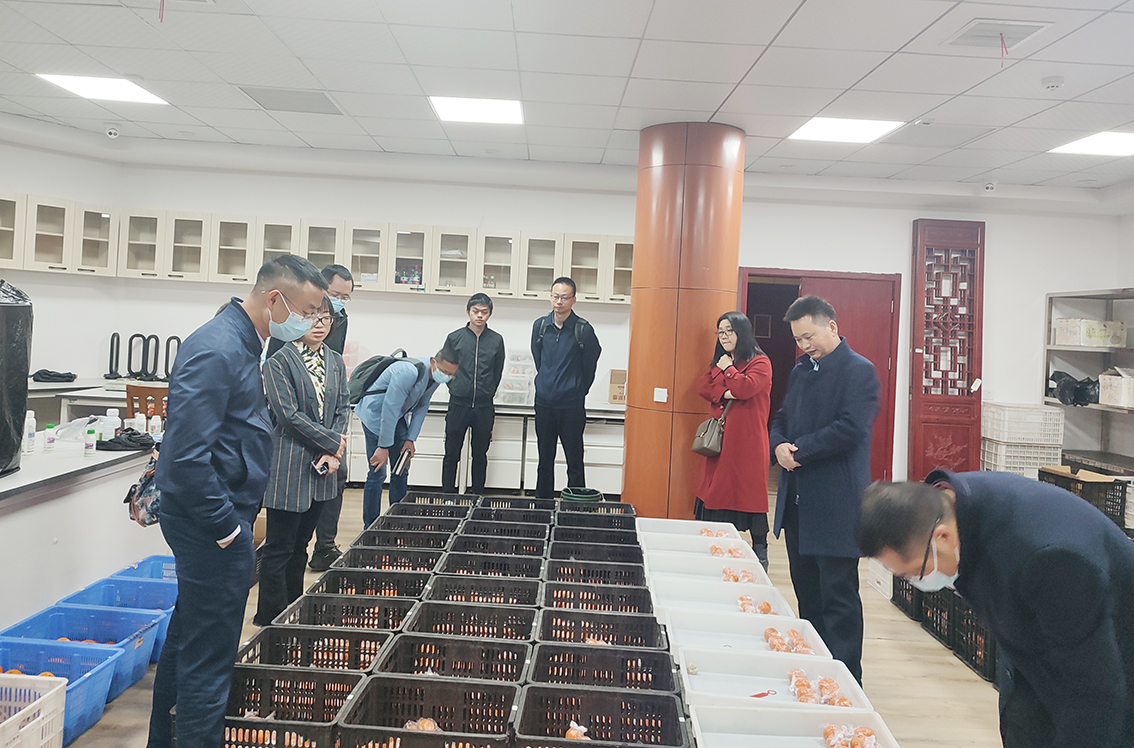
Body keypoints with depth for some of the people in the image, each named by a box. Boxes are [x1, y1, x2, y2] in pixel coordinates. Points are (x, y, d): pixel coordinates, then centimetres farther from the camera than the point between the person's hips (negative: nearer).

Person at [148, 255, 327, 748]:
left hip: (216, 519, 11)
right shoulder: (217, 351, -22)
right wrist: (227, 527, -20)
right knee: (207, 656, 1)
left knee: (189, 637, 24)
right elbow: (186, 455, -27)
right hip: (211, 523, -11)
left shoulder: (240, 343, 10)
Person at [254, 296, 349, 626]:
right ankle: (271, 619, 13)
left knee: (300, 545, 16)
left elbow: (343, 408, 8)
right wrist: (333, 442, -11)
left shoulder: (336, 362, 11)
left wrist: (333, 454, -6)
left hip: (322, 467, 6)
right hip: (290, 466, -6)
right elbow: (289, 414, -14)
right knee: (279, 549, 1)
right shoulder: (279, 361, -8)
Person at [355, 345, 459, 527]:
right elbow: (389, 409, -30)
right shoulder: (409, 372, -33)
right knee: (378, 473, -9)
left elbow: (421, 407, 4)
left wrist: (411, 439, -3)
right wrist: (384, 447, -26)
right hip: (375, 414, -8)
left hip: (397, 418, 8)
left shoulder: (435, 378, -6)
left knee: (401, 471, 9)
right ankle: (370, 528, 0)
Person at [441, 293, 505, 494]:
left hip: (484, 407, 1)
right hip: (458, 405, -1)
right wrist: (457, 389, 10)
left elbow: (497, 373, 11)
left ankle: (478, 495, 20)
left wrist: (486, 393, 11)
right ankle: (447, 494, 15)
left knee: (480, 455, 10)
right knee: (451, 454, 5)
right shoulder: (454, 338, 0)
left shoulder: (496, 340, 3)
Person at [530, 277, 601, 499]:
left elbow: (590, 364, 3)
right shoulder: (540, 326, 3)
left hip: (572, 405, -3)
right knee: (545, 460, 12)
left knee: (575, 461, 1)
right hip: (544, 403, 4)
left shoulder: (583, 329, -8)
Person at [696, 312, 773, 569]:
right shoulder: (719, 362, 19)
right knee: (718, 488, 6)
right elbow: (705, 387, 7)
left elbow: (745, 386, -20)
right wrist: (725, 393, -11)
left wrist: (728, 369, -5)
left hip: (748, 439, -6)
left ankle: (760, 550, 7)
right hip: (721, 438, 7)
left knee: (750, 490, -3)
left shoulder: (760, 363, -4)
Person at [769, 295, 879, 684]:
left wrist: (798, 448, -14)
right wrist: (779, 445, -3)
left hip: (836, 504, -8)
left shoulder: (859, 371, -9)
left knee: (838, 597, -1)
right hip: (798, 502, 8)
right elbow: (781, 419, 19)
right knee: (807, 593, 17)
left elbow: (850, 428, -20)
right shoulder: (800, 371, 17)